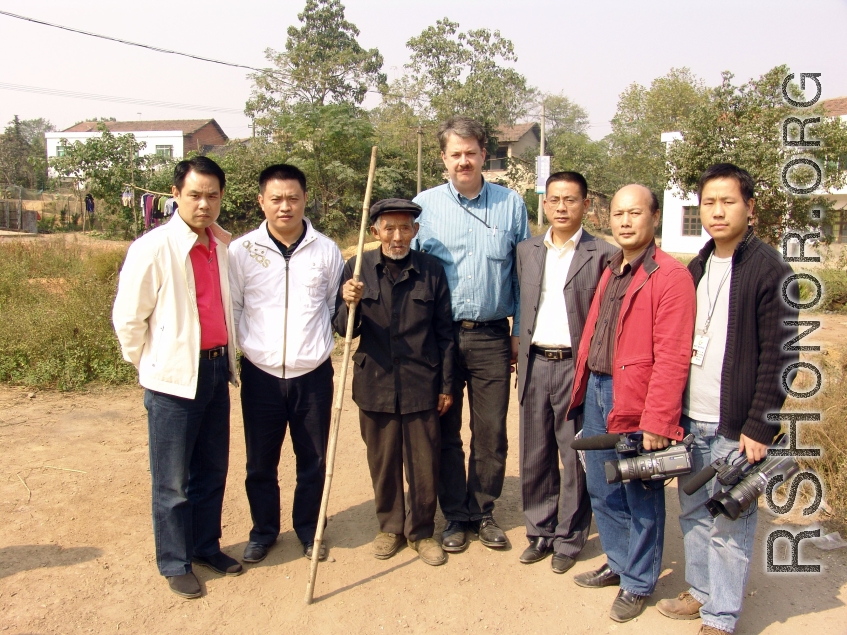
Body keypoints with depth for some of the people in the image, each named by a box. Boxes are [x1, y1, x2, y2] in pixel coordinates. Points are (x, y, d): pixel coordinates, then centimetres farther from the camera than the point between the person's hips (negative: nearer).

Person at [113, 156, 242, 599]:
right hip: (173, 378, -5)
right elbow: (127, 318, -8)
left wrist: (227, 360, 13)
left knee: (213, 470, 17)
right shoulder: (152, 248, -13)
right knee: (172, 480, 7)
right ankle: (175, 563, 24)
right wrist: (149, 365, 1)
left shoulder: (225, 246, 4)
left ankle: (206, 546, 35)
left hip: (217, 370, 6)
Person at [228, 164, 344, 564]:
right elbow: (231, 309, 3)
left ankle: (309, 529, 33)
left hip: (313, 373, 1)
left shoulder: (326, 250, 0)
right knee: (260, 462, 12)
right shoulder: (241, 251, -4)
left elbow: (337, 307, 8)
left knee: (314, 460, 11)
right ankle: (263, 531, 33)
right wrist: (246, 347, -4)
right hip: (260, 374, 0)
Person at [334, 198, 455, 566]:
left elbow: (444, 332, 4)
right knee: (383, 461, 14)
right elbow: (343, 329, 0)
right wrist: (349, 304, -22)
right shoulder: (358, 268, -1)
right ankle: (390, 526, 34)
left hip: (421, 385, 0)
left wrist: (446, 385, 4)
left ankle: (421, 531, 28)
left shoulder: (431, 271, -2)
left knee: (424, 462, 8)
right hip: (375, 385, 1)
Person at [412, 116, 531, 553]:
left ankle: (484, 512, 25)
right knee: (445, 433, 8)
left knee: (491, 434, 7)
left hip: (491, 337, 0)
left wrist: (521, 332, 5)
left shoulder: (511, 204, 4)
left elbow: (524, 272, 7)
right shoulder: (425, 205, 2)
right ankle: (456, 516, 24)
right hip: (439, 336, 0)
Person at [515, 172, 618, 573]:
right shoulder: (526, 251, 9)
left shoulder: (603, 255, -5)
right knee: (534, 455, 12)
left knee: (576, 457, 7)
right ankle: (541, 532, 28)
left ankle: (569, 539, 23)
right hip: (535, 364, 4)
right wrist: (521, 357, 11)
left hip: (577, 366, -4)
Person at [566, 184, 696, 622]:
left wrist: (656, 422, -20)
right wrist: (583, 389, 10)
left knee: (641, 500, 9)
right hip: (596, 392, 8)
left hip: (636, 402, -8)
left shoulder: (670, 276, -14)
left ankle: (638, 584, 28)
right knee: (602, 492, 19)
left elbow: (672, 359, -18)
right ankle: (619, 564, 39)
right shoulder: (610, 272, 13)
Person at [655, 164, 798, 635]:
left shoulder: (769, 269, -9)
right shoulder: (698, 268, 11)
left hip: (737, 427, -6)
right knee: (694, 513, 16)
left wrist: (760, 428, -13)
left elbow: (779, 357, -11)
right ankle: (701, 592, 34)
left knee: (729, 523, 4)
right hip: (691, 420, 6)